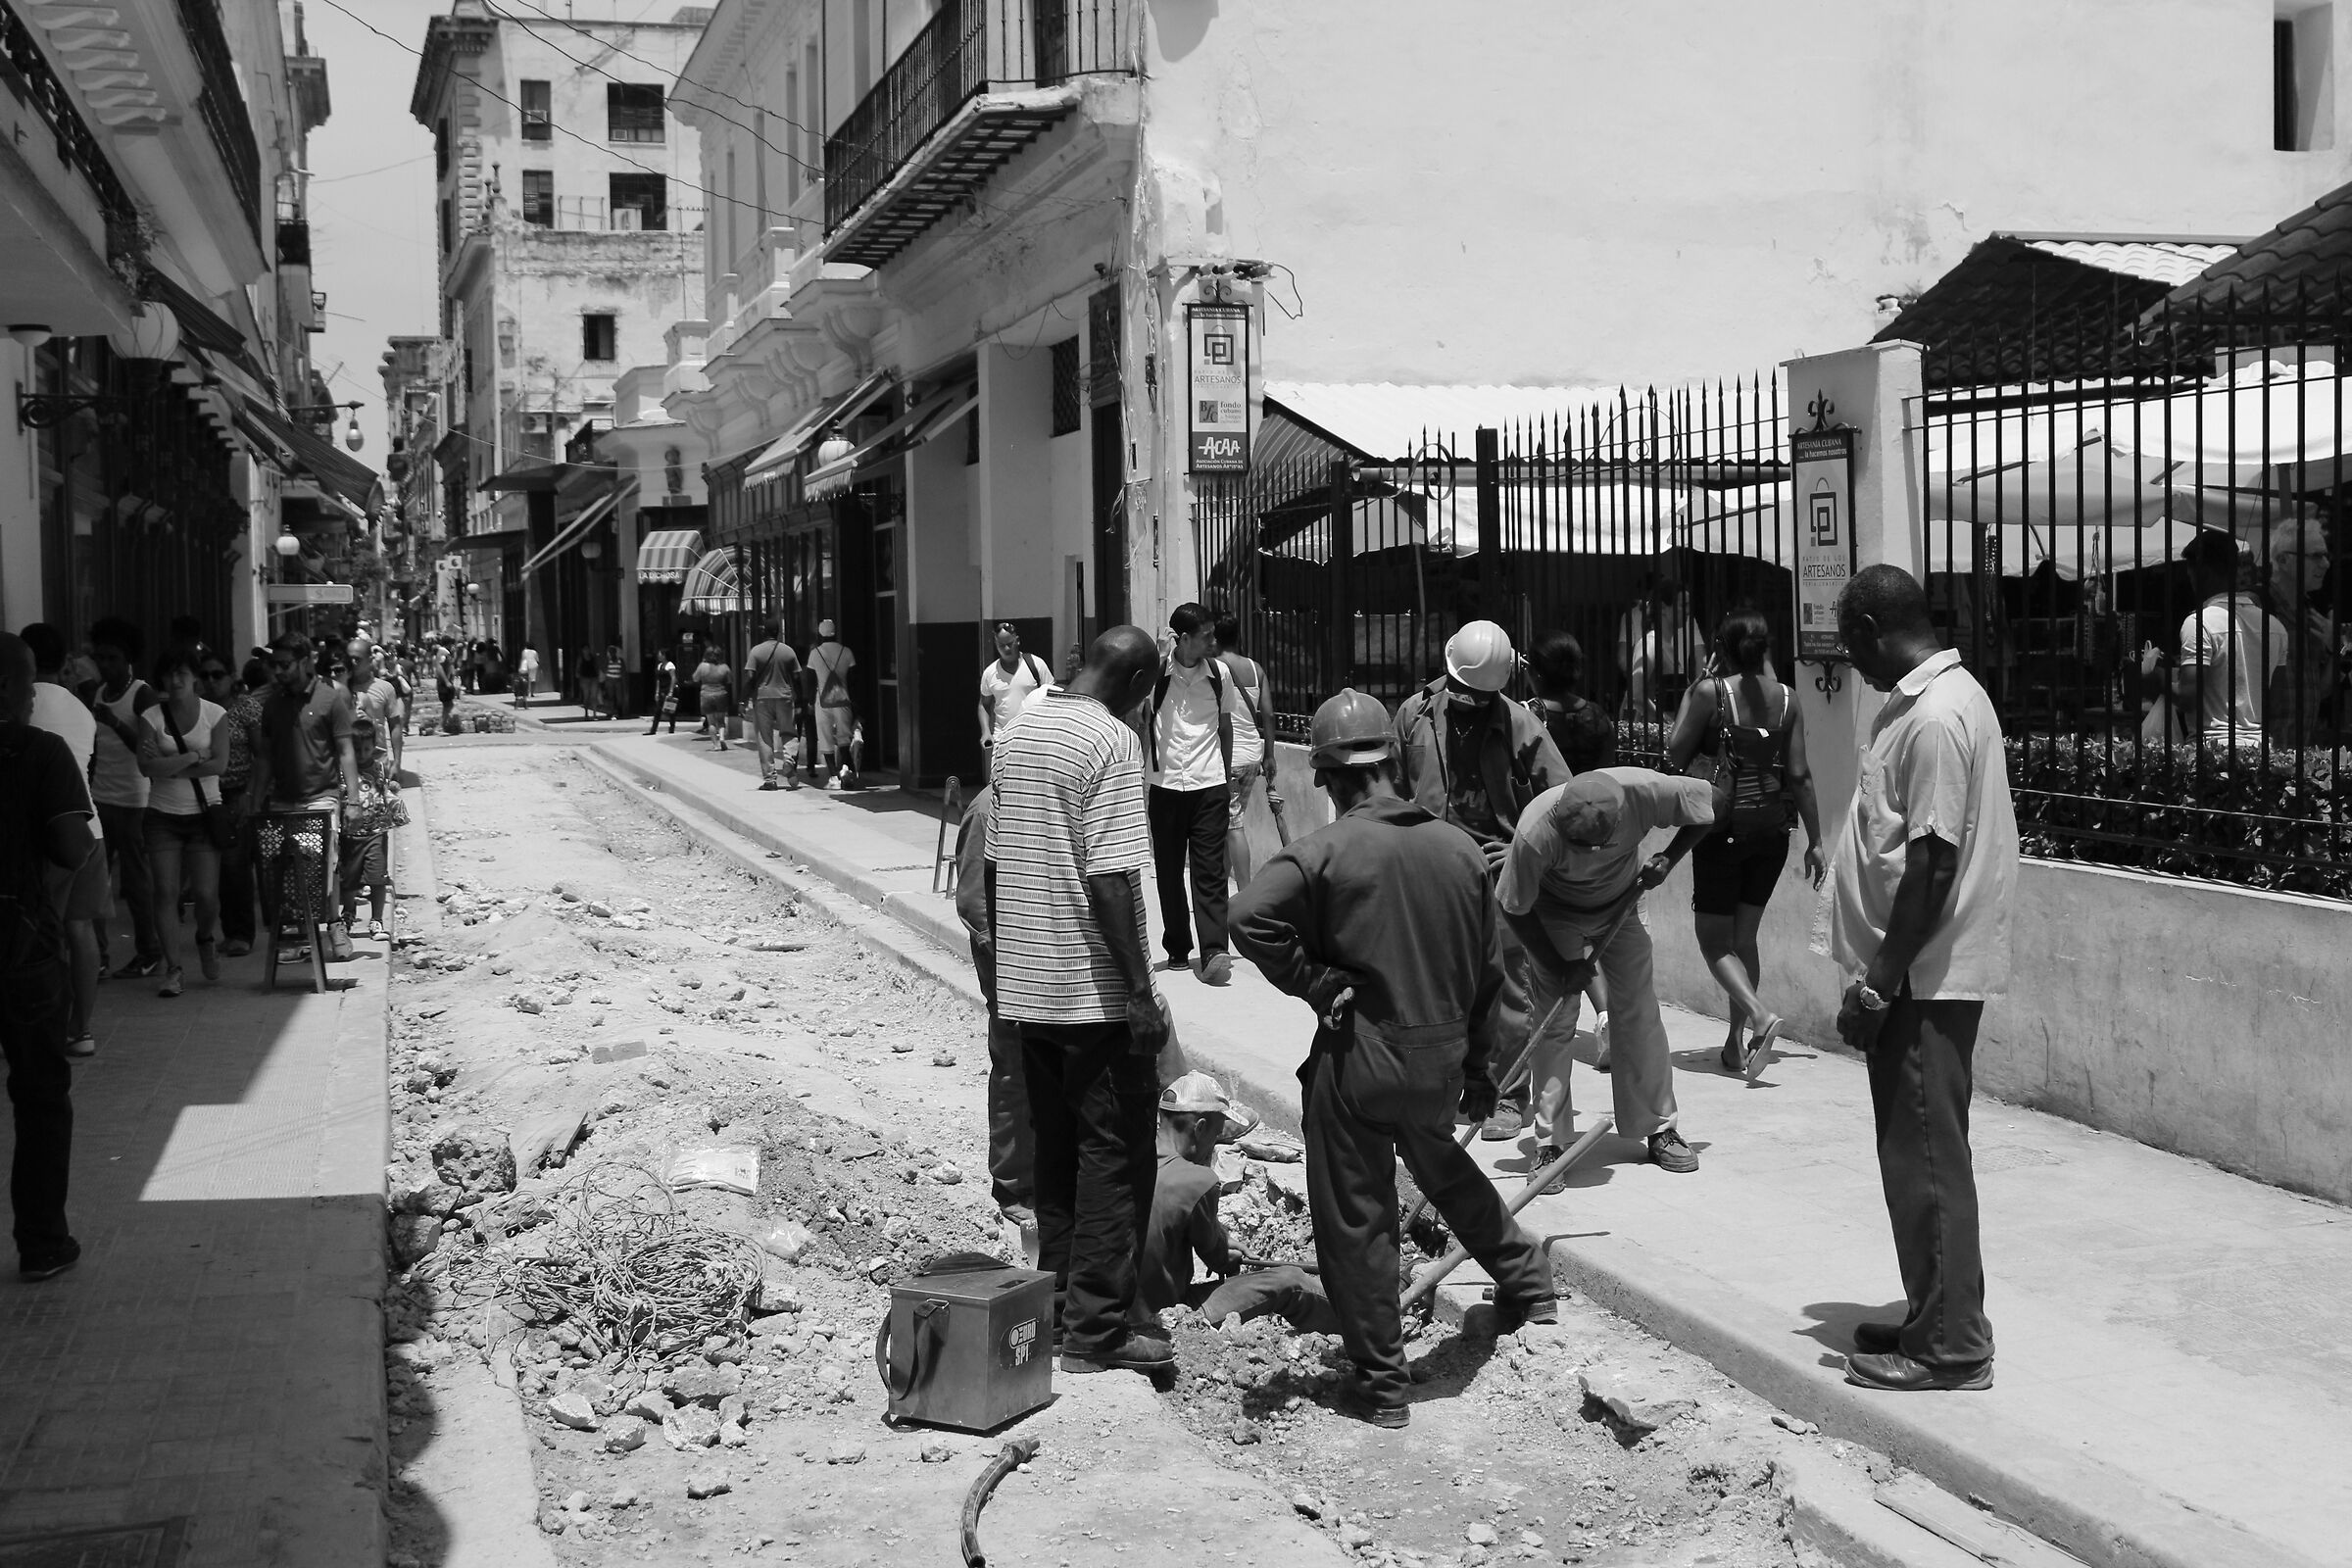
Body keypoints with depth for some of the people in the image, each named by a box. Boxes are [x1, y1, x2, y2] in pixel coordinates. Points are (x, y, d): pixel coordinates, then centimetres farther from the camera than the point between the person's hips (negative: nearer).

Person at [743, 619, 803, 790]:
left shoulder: (756, 651, -4)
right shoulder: (788, 651, 1)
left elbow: (749, 677, -9)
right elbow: (796, 678, 3)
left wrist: (746, 699, -2)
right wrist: (798, 702, 10)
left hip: (762, 698, -1)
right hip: (785, 698, 1)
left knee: (765, 739, 4)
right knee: (789, 734, 12)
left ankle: (769, 777, 3)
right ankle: (790, 759, -16)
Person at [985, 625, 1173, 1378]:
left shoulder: (1018, 733, 10)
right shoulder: (1111, 741, -14)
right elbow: (1110, 879, -20)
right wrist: (1142, 992, -17)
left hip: (1026, 985, 8)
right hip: (1095, 988, -7)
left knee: (1055, 1148, 16)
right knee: (1113, 1155, 2)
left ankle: (1058, 1306, 23)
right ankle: (1099, 1328, 6)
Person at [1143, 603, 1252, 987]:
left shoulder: (1219, 674, 4)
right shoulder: (1156, 674, -4)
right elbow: (1139, 722, 4)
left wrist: (1227, 778, 17)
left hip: (1210, 785, 0)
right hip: (1166, 784, 0)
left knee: (1209, 870, -6)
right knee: (1168, 871, 7)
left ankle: (1214, 952, -12)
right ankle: (1177, 948, 19)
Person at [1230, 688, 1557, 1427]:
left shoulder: (1327, 849, -13)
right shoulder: (1460, 848, 2)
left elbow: (1250, 918, -26)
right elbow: (1488, 969, 9)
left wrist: (1317, 982, -13)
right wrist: (1478, 1062, 18)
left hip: (1357, 1056, -5)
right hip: (1443, 1055, 5)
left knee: (1356, 1219, 7)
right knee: (1445, 1168, 33)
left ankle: (1382, 1382, 15)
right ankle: (1526, 1280, 47)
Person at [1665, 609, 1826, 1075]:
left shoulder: (1711, 692, -10)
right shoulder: (1786, 699, 1)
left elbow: (1675, 755, -4)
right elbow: (1799, 775, 2)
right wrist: (1815, 840, 8)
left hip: (1724, 824, -5)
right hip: (1771, 827, 5)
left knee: (1714, 937, 4)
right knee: (1745, 936, 15)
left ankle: (1759, 1015, -19)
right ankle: (1737, 1043, 17)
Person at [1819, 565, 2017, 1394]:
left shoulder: (1936, 718, -20)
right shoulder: (1932, 698, 12)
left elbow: (1932, 865, -23)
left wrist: (1879, 982, -19)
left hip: (1924, 980, -10)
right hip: (1920, 973, 10)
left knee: (1925, 1161, -2)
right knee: (1918, 1156, 17)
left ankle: (1951, 1348, 8)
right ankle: (1934, 1321, 27)